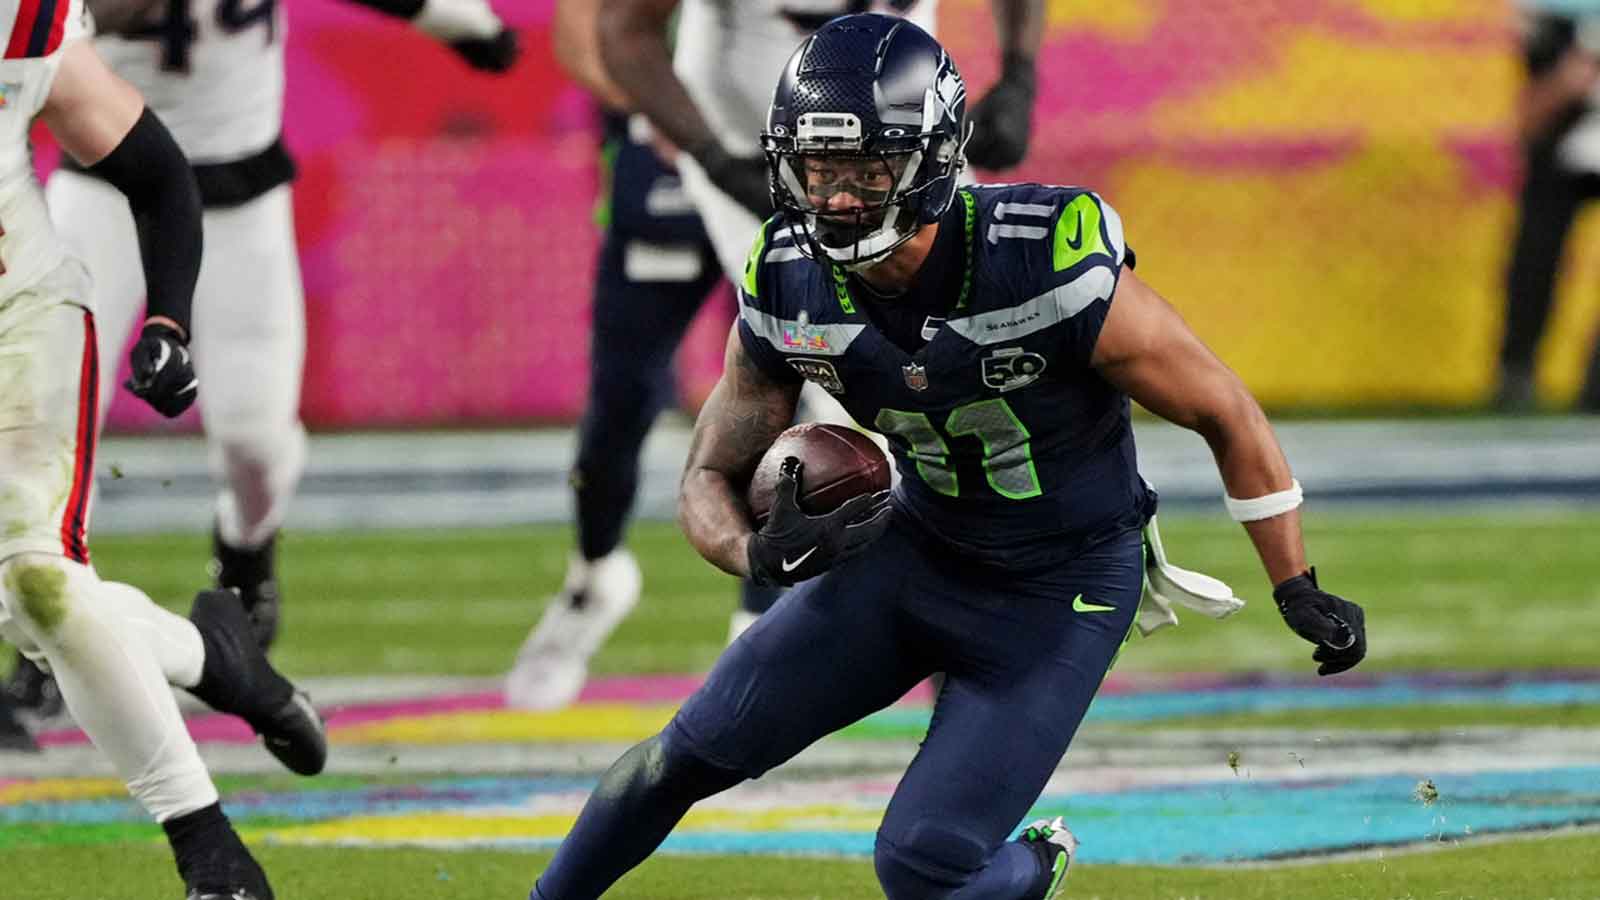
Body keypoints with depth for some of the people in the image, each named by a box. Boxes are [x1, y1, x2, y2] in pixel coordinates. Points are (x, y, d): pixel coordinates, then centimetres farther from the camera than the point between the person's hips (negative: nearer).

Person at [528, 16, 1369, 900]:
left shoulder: (1056, 270, -30)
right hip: (916, 552, 4)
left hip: (1062, 591, -4)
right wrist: (763, 553, -29)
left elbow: (1225, 414, -17)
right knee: (695, 751, 3)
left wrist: (1300, 592, -11)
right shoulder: (788, 291, -16)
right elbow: (710, 479, -4)